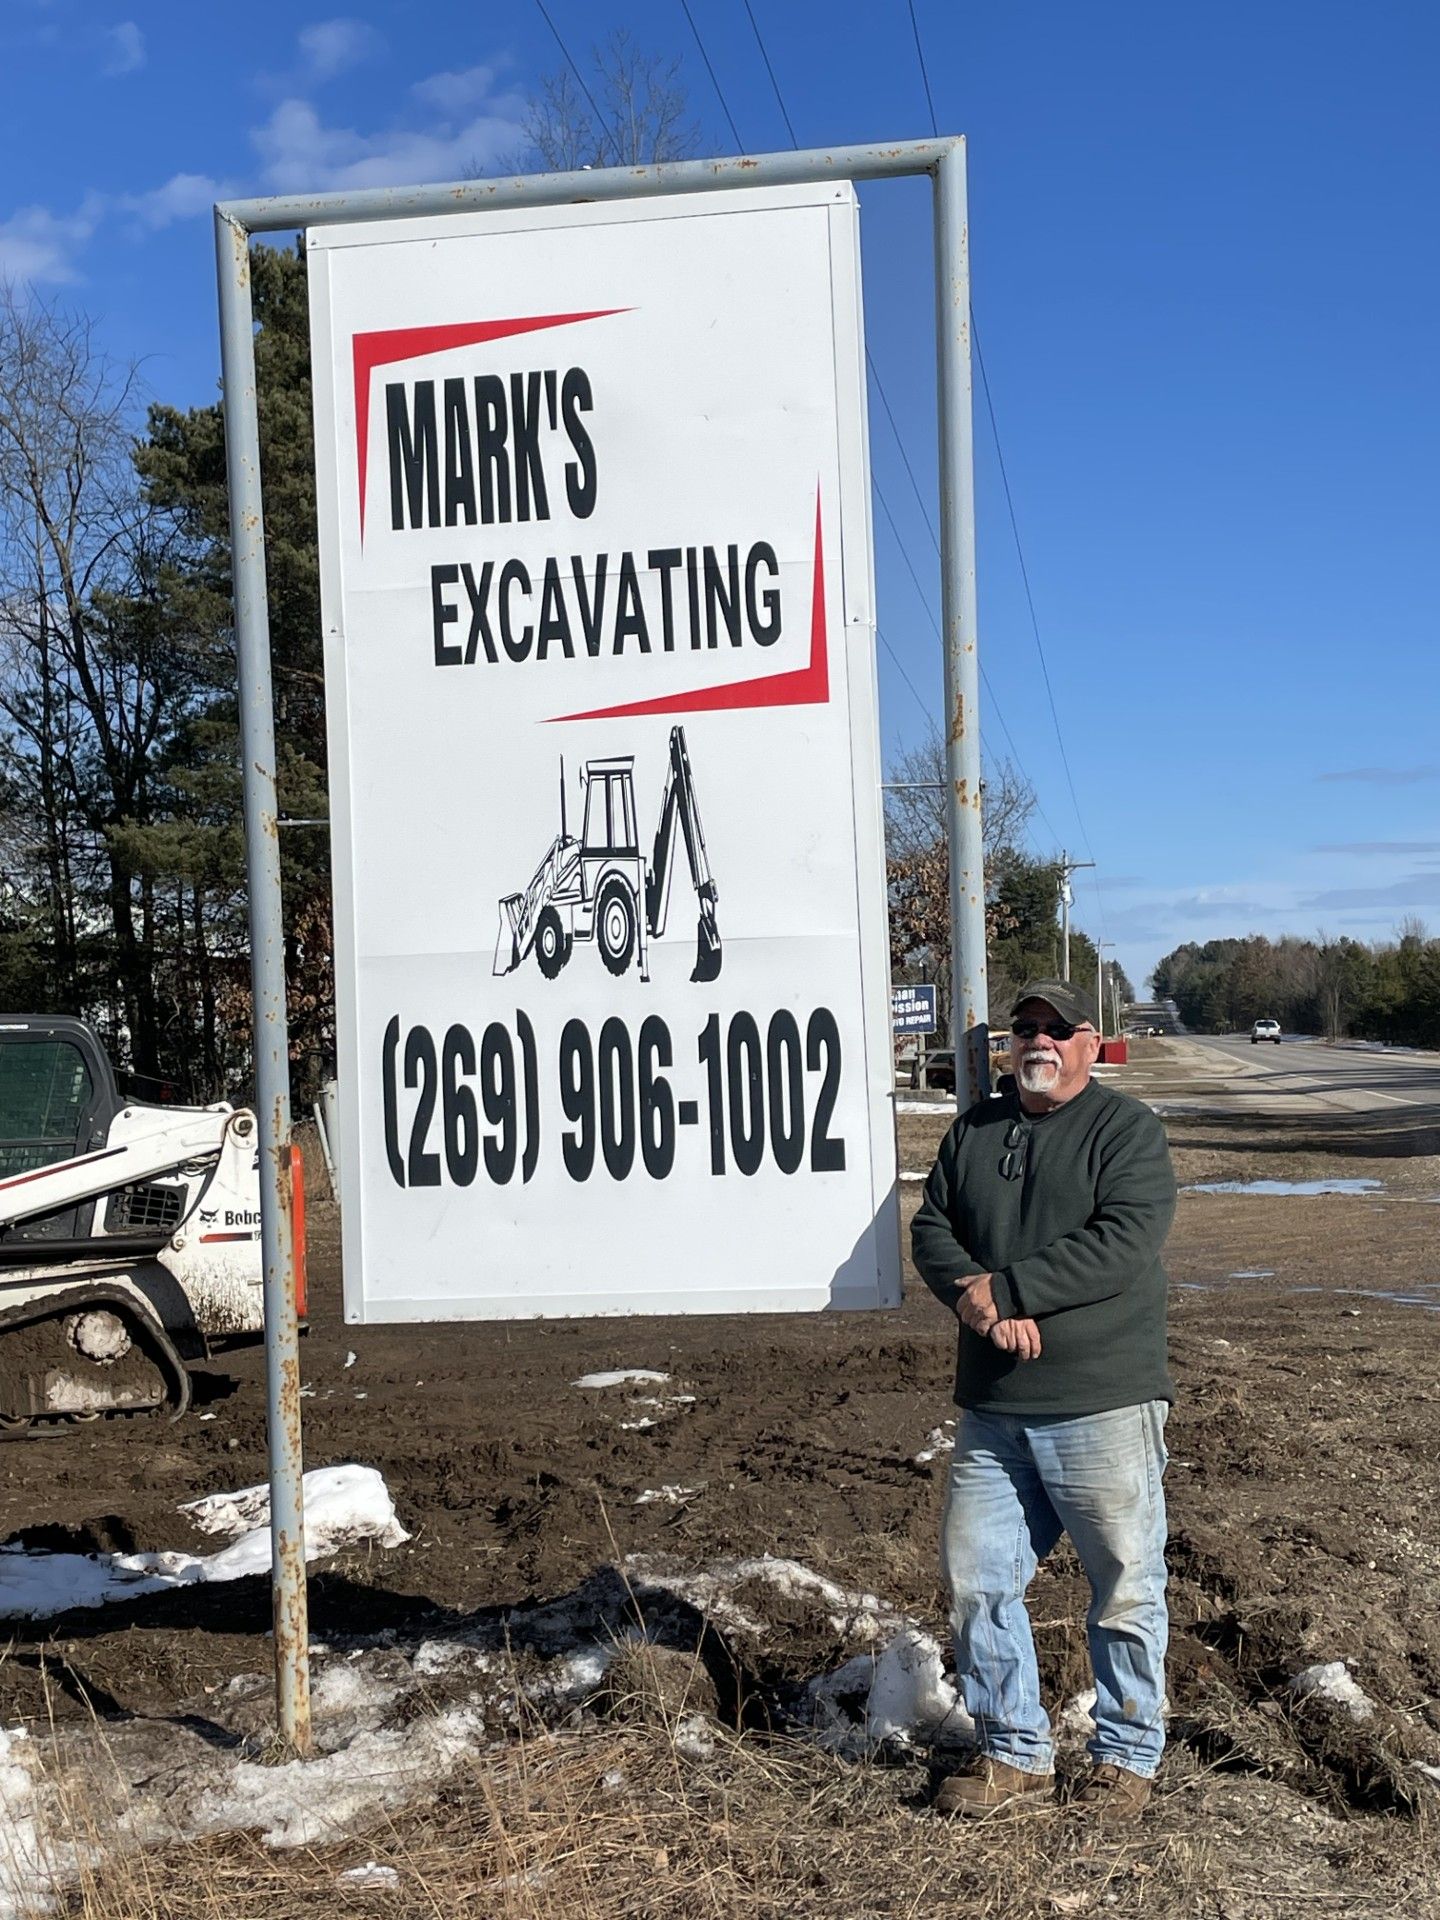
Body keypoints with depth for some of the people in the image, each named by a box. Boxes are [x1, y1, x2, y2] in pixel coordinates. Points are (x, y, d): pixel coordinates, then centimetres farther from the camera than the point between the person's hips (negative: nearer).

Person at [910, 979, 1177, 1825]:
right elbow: (932, 1229, 8)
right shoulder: (974, 1130, 13)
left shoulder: (1127, 1129, -4)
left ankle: (1127, 1756, 24)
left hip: (1104, 1405, -5)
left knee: (1126, 1588, 5)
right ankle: (1016, 1755, 23)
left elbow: (1121, 1246, -17)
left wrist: (1001, 1288, -17)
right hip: (992, 1410, 5)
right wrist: (978, 1298, -13)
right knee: (976, 1579, 7)